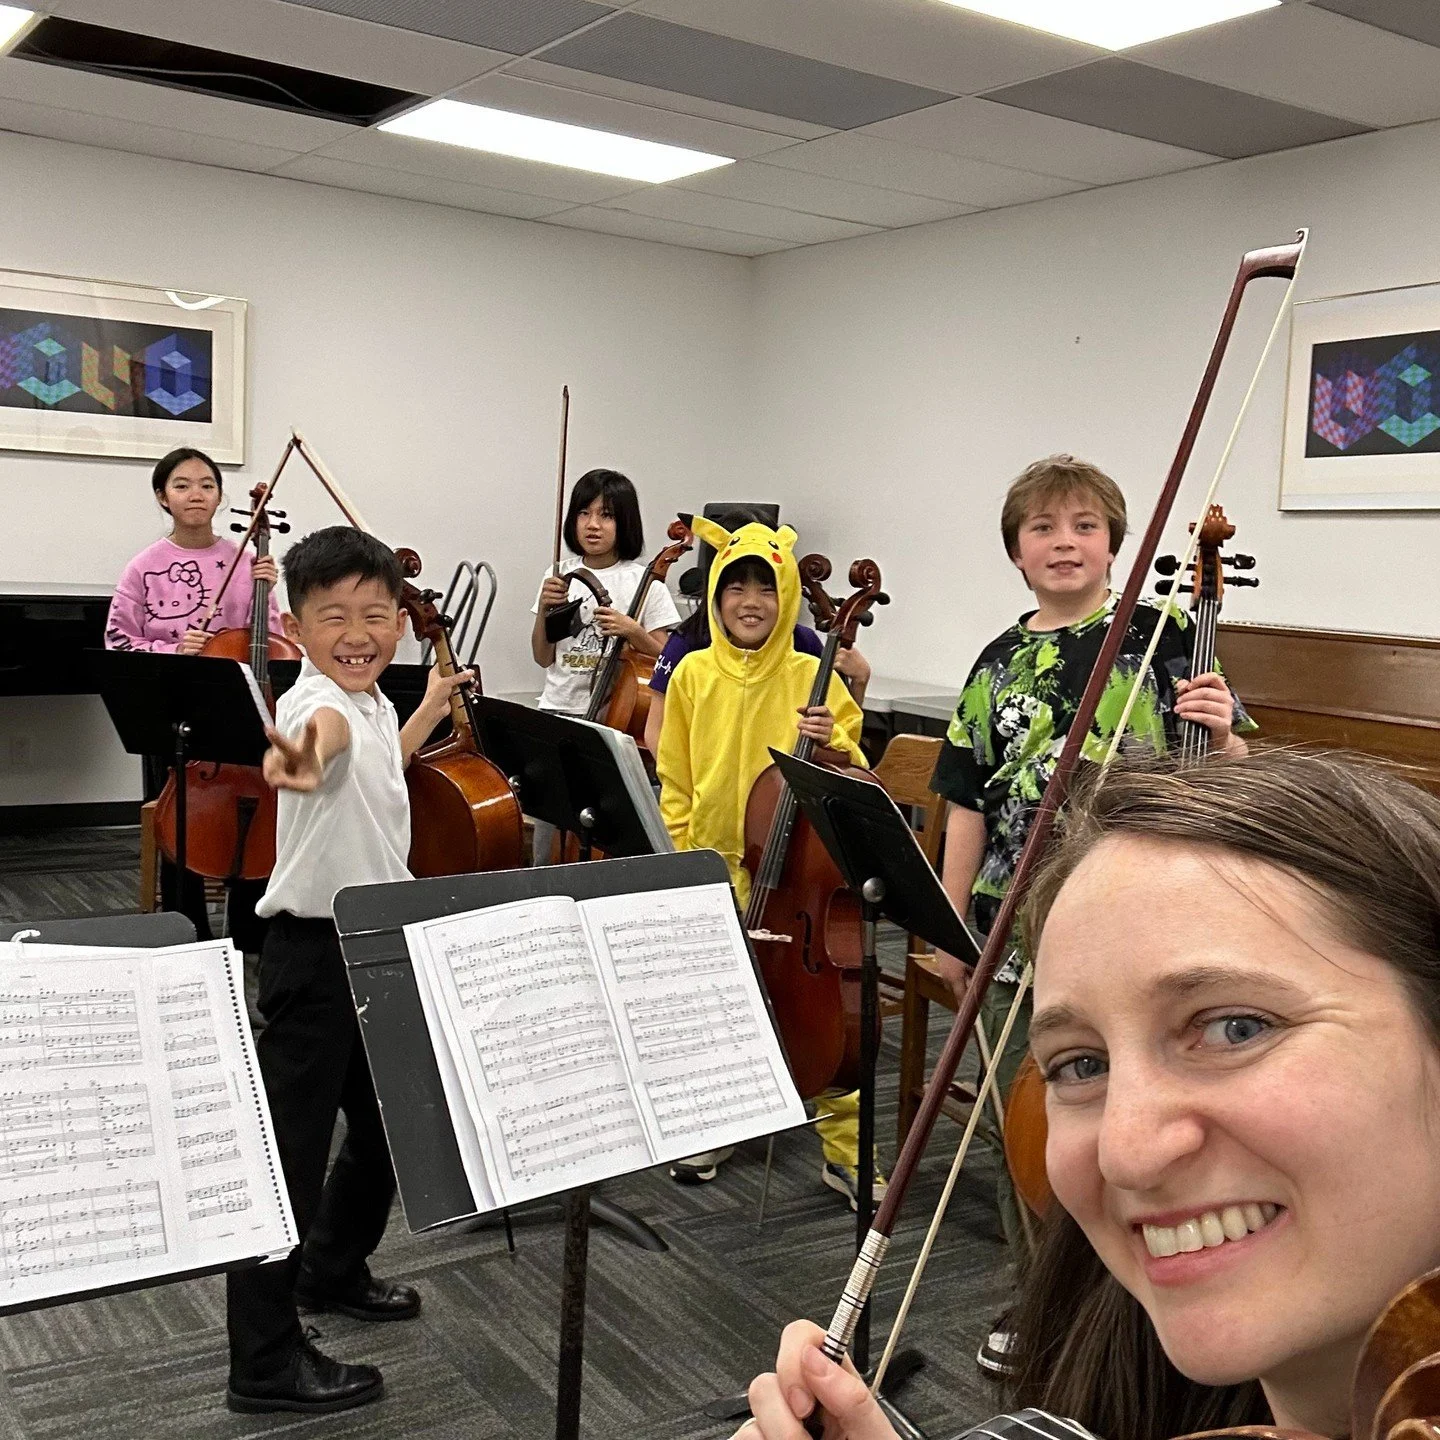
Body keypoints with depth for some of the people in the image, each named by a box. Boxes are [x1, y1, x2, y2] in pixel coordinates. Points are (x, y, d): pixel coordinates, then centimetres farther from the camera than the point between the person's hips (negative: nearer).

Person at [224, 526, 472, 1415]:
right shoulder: (315, 702, -21)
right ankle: (265, 1361, 11)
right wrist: (308, 747, -70)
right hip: (315, 950, -9)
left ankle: (332, 1271, 45)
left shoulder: (377, 704, 8)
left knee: (387, 1126, 22)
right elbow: (332, 728, -48)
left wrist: (432, 707, 31)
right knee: (293, 1148, -2)